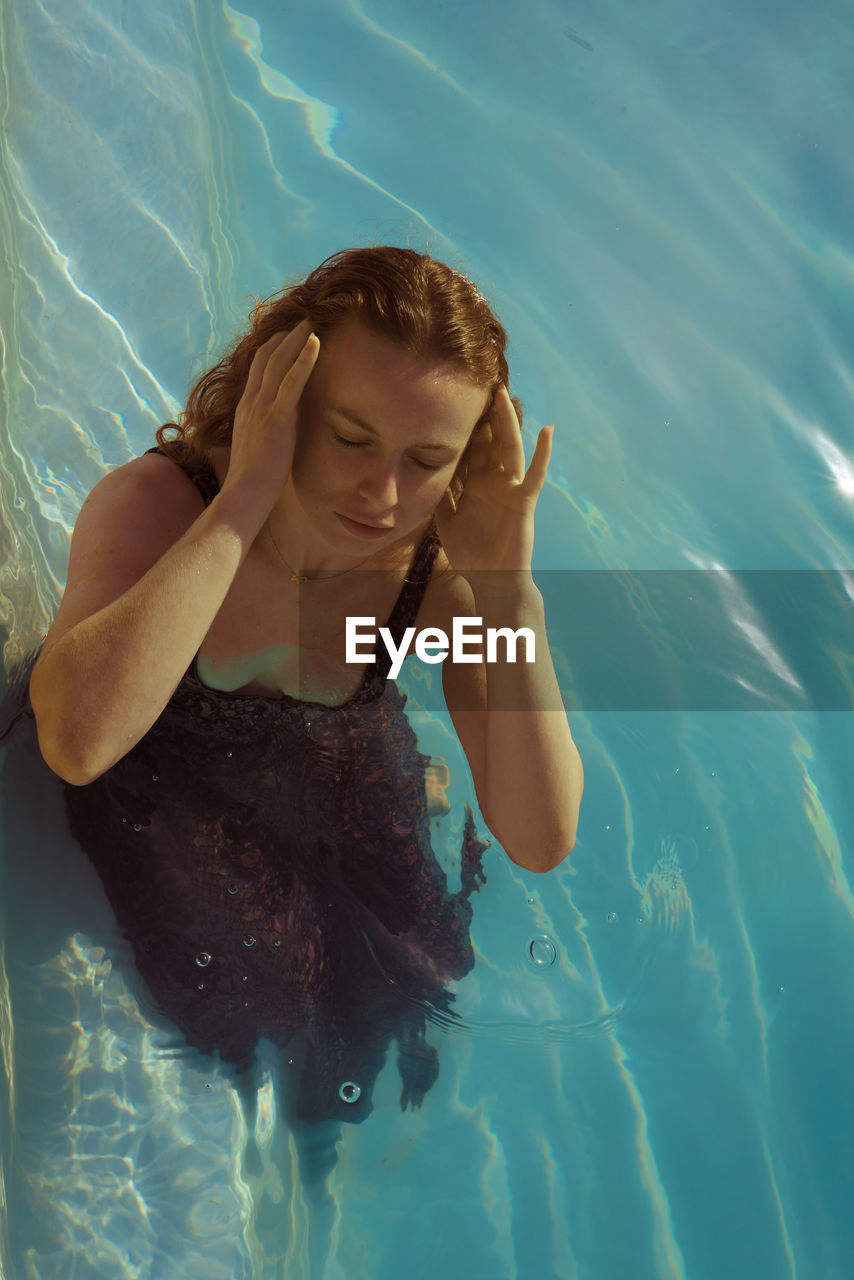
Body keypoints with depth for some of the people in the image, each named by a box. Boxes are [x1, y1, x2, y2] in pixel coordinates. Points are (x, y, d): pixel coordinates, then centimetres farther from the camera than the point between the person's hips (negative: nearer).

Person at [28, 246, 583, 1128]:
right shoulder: (152, 505, -31)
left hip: (345, 803, 2)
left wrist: (508, 587, -40)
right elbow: (77, 742, -50)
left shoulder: (442, 568, -25)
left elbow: (540, 844, -30)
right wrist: (243, 503, -50)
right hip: (160, 799, -2)